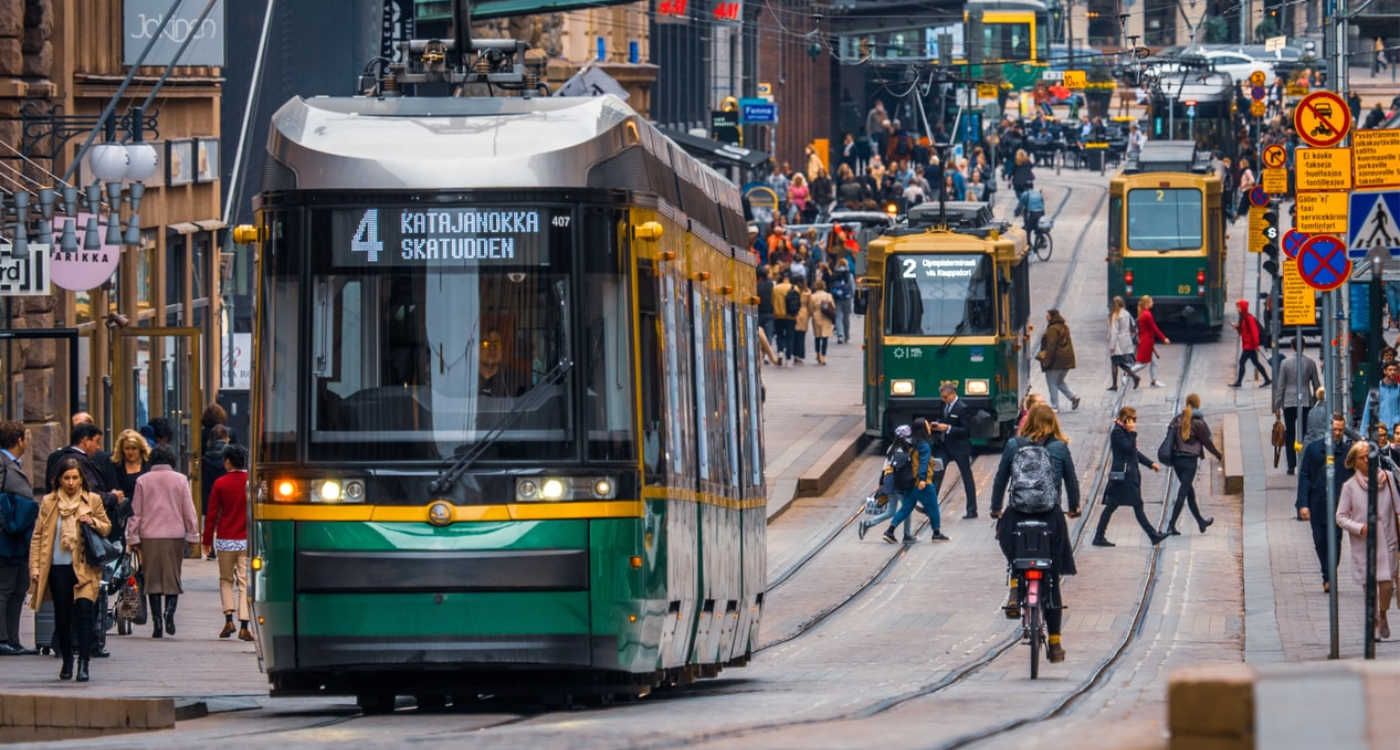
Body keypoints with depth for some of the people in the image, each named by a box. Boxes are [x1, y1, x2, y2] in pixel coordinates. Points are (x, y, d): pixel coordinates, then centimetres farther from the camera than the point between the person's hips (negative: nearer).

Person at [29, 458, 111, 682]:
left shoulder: (93, 501, 6)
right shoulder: (48, 502, 6)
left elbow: (107, 528, 14)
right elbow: (38, 535, 7)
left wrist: (93, 523, -9)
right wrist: (35, 567, -1)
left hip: (84, 567, -1)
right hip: (58, 568, 1)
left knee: (85, 609, -16)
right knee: (62, 616, 7)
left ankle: (84, 663, -15)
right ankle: (67, 661, 25)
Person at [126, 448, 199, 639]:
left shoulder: (142, 481, 3)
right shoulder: (180, 480, 2)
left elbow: (135, 512, 4)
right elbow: (189, 510, 3)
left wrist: (133, 537, 8)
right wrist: (192, 535, 10)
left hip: (149, 537, 0)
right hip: (174, 535, 0)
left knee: (152, 578, 5)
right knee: (172, 577, 6)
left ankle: (156, 623, 2)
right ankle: (170, 610, -18)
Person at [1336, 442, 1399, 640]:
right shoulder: (1350, 486, -2)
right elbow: (1341, 517, 1)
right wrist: (1360, 528, -16)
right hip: (1362, 544, -1)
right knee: (1369, 586, 2)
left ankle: (1382, 616, 23)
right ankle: (1375, 624, 20)